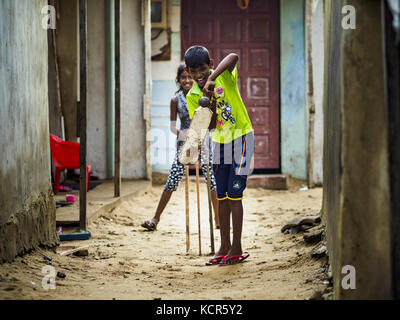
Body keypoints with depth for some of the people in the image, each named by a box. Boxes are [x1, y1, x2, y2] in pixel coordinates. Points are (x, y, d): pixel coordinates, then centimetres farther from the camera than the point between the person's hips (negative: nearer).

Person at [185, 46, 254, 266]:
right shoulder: (192, 96, -5)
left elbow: (233, 57, -38)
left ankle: (237, 249, -1)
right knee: (222, 196, 7)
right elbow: (210, 127, -9)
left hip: (241, 138, -5)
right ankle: (224, 247, 15)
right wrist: (210, 110, -30)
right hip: (220, 142, 5)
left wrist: (211, 80, -46)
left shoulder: (224, 77, -16)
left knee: (234, 195, -8)